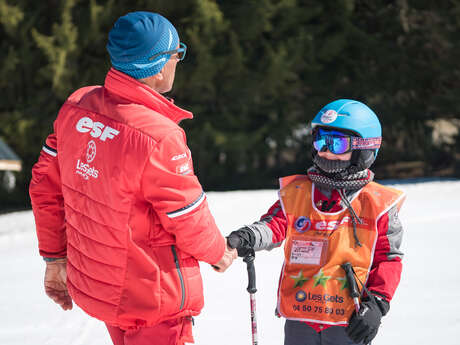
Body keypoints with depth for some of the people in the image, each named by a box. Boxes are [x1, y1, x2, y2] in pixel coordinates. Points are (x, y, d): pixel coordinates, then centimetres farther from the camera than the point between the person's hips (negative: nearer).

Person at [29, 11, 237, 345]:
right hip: (151, 302, -7)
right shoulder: (159, 137, -28)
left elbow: (45, 185, 4)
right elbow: (190, 221, -17)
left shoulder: (76, 108, -6)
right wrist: (219, 252, 4)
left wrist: (55, 258, 15)